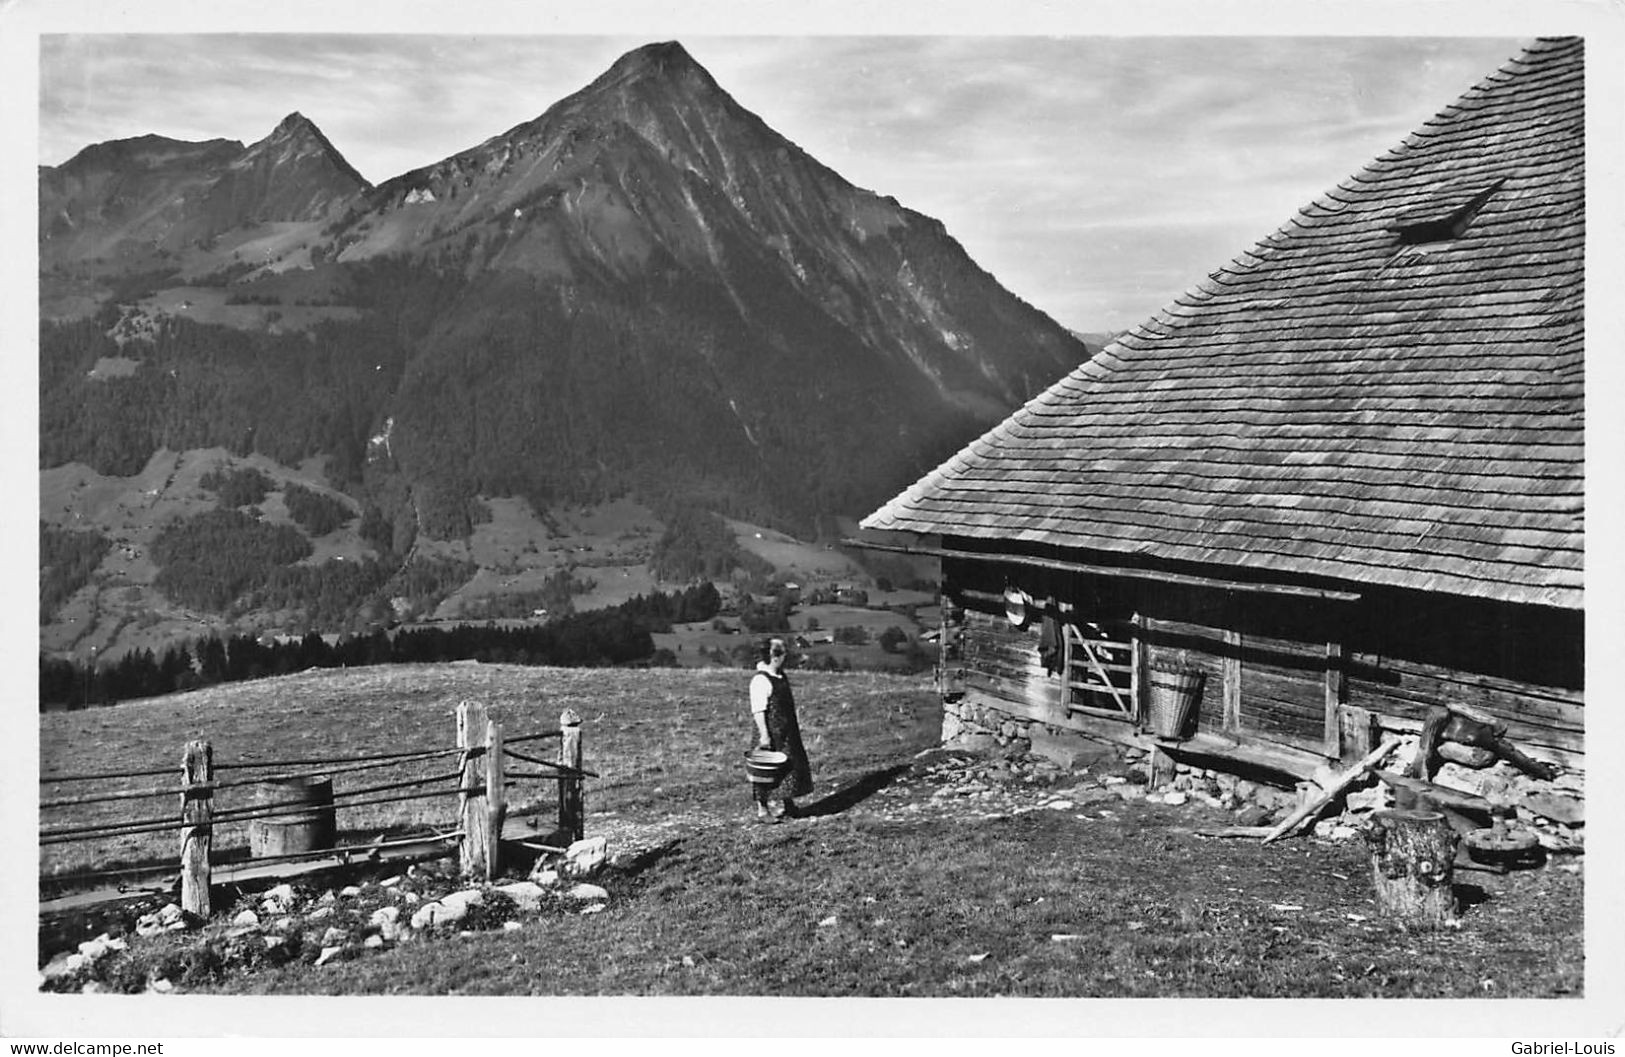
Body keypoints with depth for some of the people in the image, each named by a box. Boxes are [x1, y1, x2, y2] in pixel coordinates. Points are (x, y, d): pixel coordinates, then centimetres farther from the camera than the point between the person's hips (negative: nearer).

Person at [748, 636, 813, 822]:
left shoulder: (781, 676, 9)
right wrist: (764, 735, -23)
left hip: (787, 730, 9)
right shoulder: (760, 680, -19)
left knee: (793, 765, 14)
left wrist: (795, 726, 23)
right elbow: (758, 711, -21)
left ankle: (788, 804, 28)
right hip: (772, 731, -9)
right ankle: (762, 810, 10)